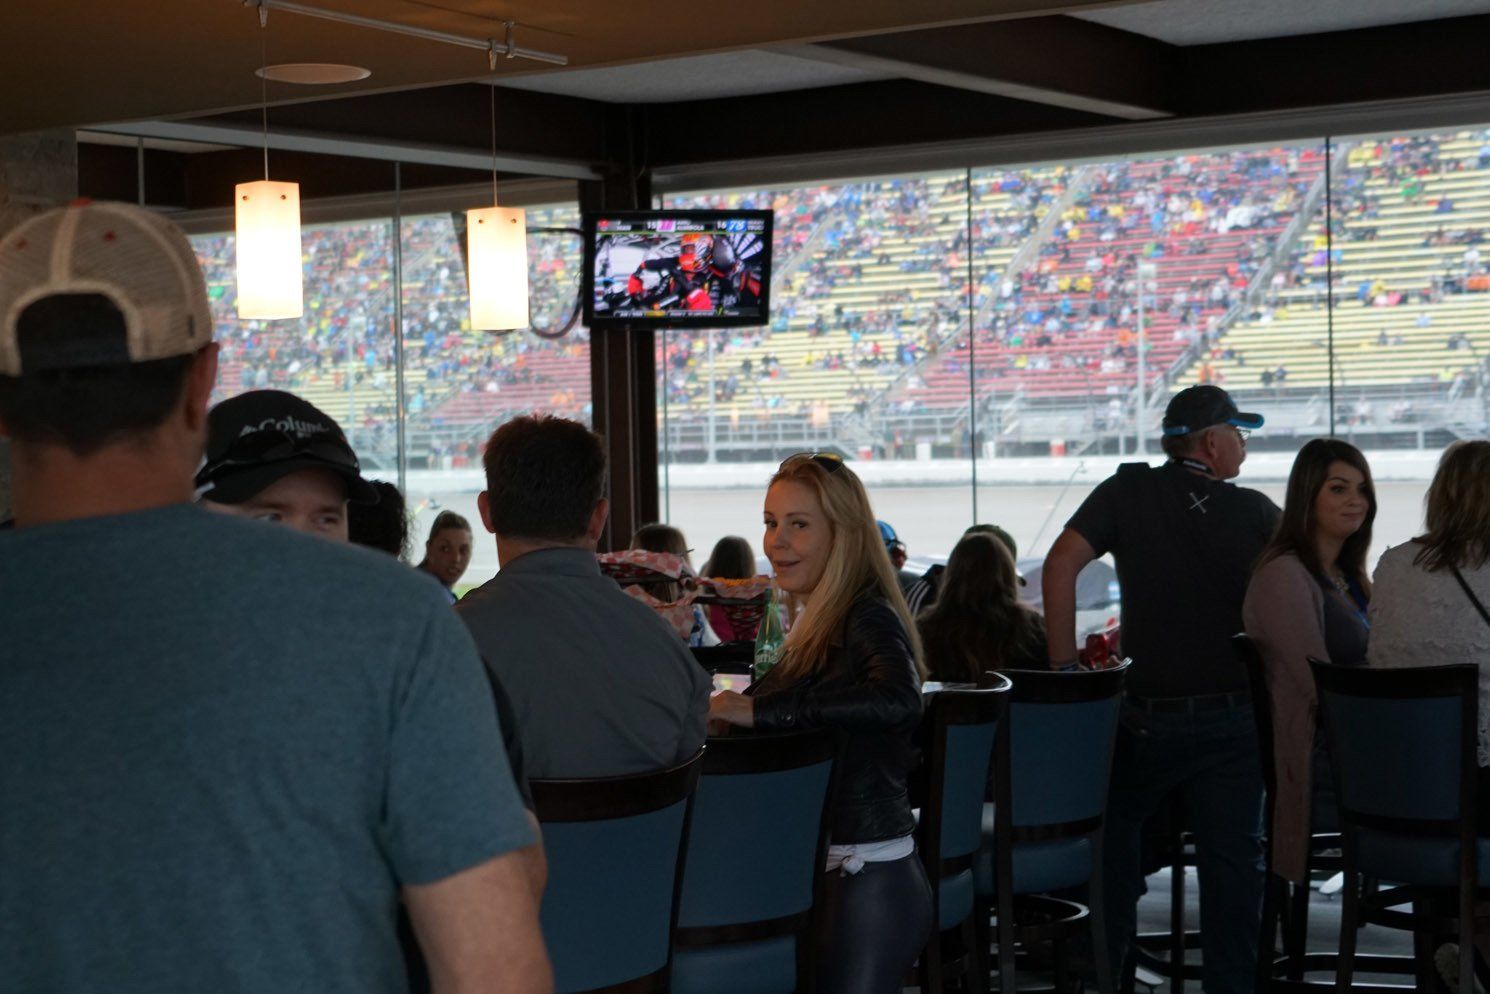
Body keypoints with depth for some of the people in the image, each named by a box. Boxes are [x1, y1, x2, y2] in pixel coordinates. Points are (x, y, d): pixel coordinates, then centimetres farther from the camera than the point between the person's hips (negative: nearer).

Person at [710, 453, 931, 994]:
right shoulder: (819, 627, 12)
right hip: (825, 873, 9)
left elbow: (897, 699, -34)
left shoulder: (869, 619, -14)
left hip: (865, 883, -9)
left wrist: (761, 710, -32)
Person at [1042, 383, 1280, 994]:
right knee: (1232, 857, 7)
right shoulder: (1255, 512, -1)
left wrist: (1065, 667, -7)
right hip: (1232, 718, 0)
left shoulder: (1128, 492, -2)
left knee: (1113, 833, 18)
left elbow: (1060, 565, -12)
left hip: (1147, 715, 0)